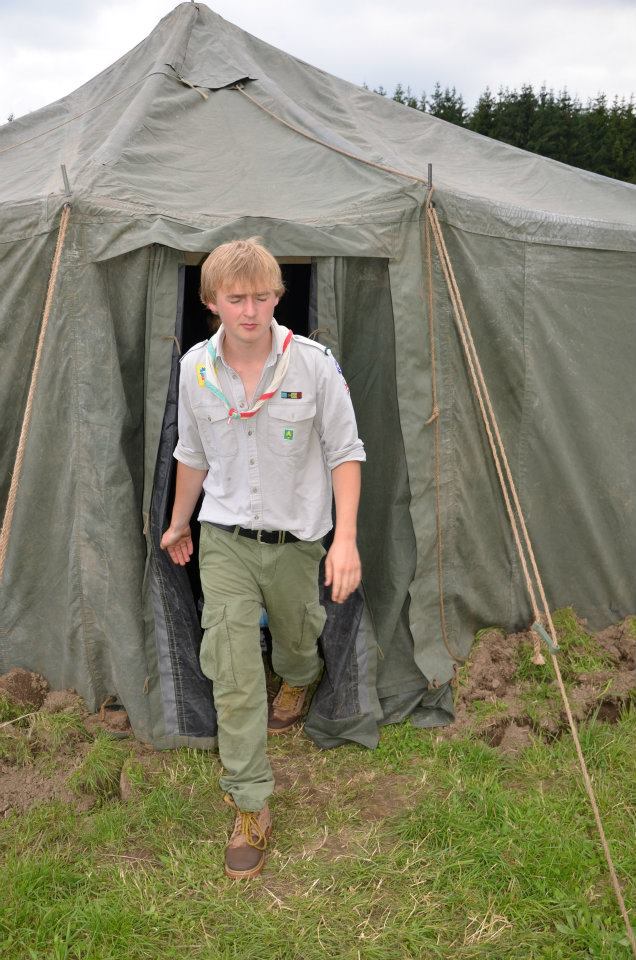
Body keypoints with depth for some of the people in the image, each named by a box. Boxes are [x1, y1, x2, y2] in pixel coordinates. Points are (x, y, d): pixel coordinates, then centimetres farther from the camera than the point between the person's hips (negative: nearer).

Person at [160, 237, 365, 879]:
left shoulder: (314, 365, -15)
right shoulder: (195, 369, -6)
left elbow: (345, 454, -9)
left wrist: (345, 538, -18)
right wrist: (179, 522, 19)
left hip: (296, 539, -1)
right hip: (224, 538, 1)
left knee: (295, 635, 22)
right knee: (232, 669, -6)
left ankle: (297, 682, 62)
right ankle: (250, 808, 7)